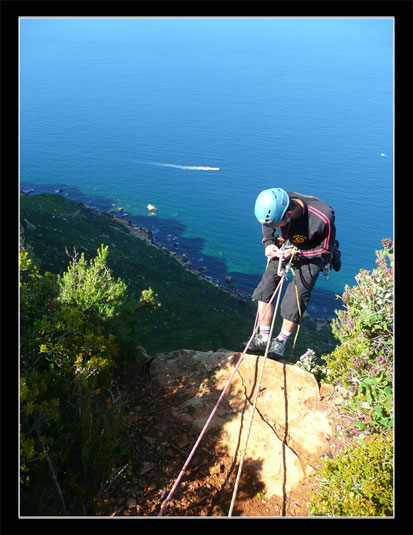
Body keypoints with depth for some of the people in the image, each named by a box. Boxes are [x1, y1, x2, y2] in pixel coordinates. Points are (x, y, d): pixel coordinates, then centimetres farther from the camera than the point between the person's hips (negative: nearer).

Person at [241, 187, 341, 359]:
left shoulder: (323, 218, -37)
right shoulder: (276, 204, -24)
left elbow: (326, 249, -19)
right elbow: (267, 225, 0)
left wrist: (295, 253, -27)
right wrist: (268, 242, -16)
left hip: (311, 254, -4)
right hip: (284, 248, 4)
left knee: (296, 296, -12)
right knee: (266, 287, -4)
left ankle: (281, 341, 9)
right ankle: (263, 337, 9)